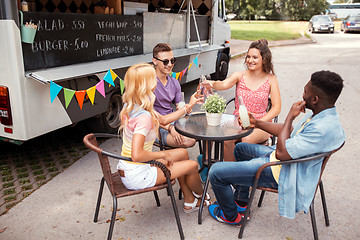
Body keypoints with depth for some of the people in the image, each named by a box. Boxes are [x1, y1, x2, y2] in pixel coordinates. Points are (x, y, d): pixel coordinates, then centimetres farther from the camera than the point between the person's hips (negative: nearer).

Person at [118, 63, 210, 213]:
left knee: (183, 153, 20)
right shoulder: (144, 117, -30)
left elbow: (163, 119, 12)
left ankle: (189, 201, 31)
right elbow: (137, 155, -37)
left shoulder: (131, 107, 0)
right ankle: (200, 195, 37)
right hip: (137, 177, -9)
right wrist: (163, 155, -20)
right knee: (192, 165, 3)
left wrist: (188, 106, 13)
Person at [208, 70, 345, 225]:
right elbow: (289, 131, 14)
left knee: (216, 172, -11)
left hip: (281, 172, -11)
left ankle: (231, 216, 16)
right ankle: (241, 200, 35)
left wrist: (290, 116, -23)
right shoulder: (320, 114, 1)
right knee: (240, 148, 31)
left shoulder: (324, 128, -31)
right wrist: (257, 123, 15)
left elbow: (282, 153, -32)